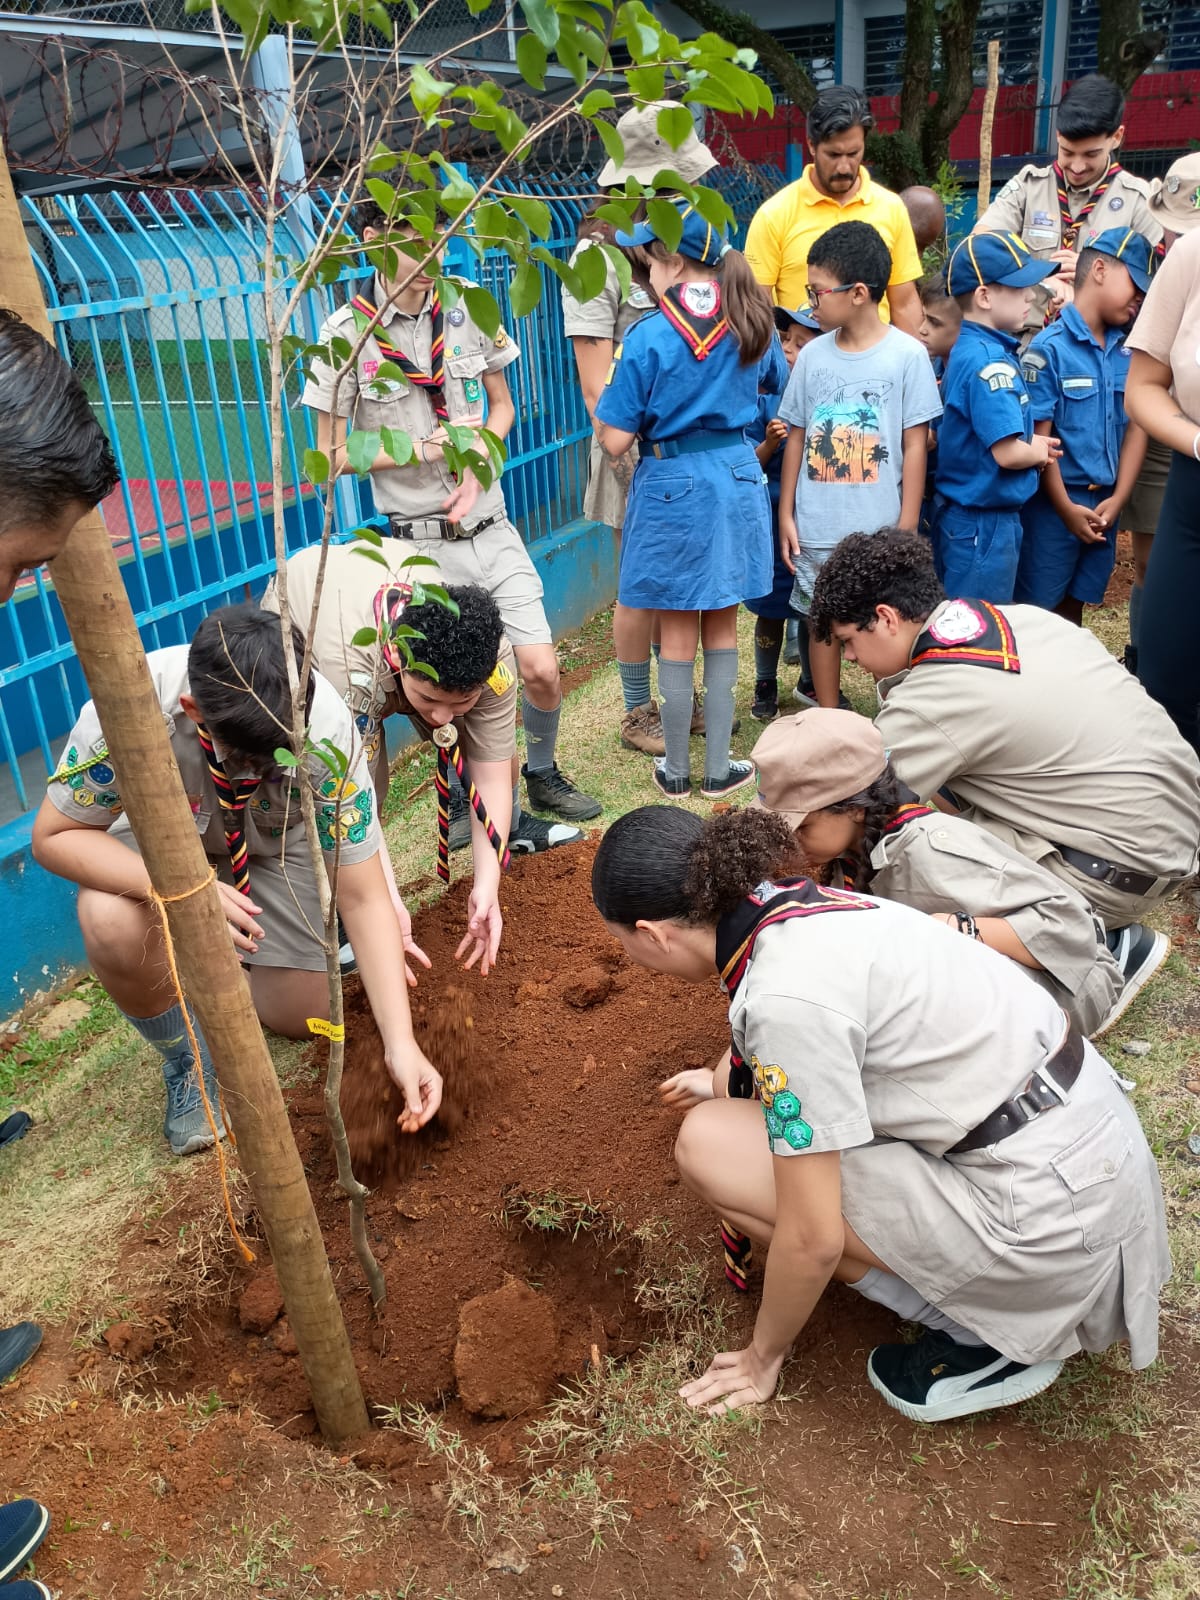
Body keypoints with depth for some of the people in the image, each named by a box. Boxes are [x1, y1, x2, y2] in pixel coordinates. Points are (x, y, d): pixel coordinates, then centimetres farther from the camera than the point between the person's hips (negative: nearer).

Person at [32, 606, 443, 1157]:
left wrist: (402, 1045, -37)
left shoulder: (327, 728, -36)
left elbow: (364, 900, -30)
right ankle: (188, 1063, -4)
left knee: (304, 1016, -2)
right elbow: (53, 836, -24)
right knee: (113, 922, -34)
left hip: (273, 843, 1)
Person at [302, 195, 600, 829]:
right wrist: (423, 449, -14)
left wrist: (477, 470, -6)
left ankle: (543, 777, 25)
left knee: (541, 670, -2)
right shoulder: (348, 333, -7)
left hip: (490, 530, 3)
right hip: (421, 545, -3)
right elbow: (332, 455, -4)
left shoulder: (467, 309, 3)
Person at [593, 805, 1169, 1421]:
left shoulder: (785, 996, -25)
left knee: (709, 1146, -11)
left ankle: (982, 1336, 2)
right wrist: (726, 1084, 46)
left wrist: (763, 1358, 3)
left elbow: (813, 1238, -17)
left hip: (1048, 1218, -9)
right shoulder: (802, 902, 2)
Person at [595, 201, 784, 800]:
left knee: (677, 634, 7)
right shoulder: (750, 322, 1)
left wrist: (605, 399, 6)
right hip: (737, 479, 4)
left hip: (672, 486, -4)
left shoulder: (649, 335, -15)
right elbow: (776, 382, 21)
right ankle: (719, 768, 19)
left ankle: (676, 770, 19)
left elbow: (615, 440, -15)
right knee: (721, 628, 13)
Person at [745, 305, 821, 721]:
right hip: (775, 517, 0)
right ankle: (765, 687, 24)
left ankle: (811, 681, 32)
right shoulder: (768, 398, -3)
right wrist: (769, 443, -17)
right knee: (771, 606, 8)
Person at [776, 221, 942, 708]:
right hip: (817, 527, 3)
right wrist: (786, 514, 5)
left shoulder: (907, 354, -5)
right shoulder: (813, 354, 4)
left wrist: (906, 529, -7)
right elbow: (796, 437, 9)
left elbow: (915, 446, -4)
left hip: (880, 526, -3)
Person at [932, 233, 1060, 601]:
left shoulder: (964, 350, 8)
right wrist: (1038, 451, -4)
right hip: (983, 522, -9)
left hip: (962, 515, 9)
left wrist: (1030, 444, 4)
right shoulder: (990, 361, -20)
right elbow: (1008, 453, -24)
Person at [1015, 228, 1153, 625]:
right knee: (1036, 606, 2)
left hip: (1104, 503, 6)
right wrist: (1067, 508, -12)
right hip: (1054, 501, -5)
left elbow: (1135, 427, 6)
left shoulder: (1126, 351, 5)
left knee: (1075, 601, 16)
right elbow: (1038, 437, -13)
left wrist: (1118, 498, -4)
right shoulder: (1049, 347, -11)